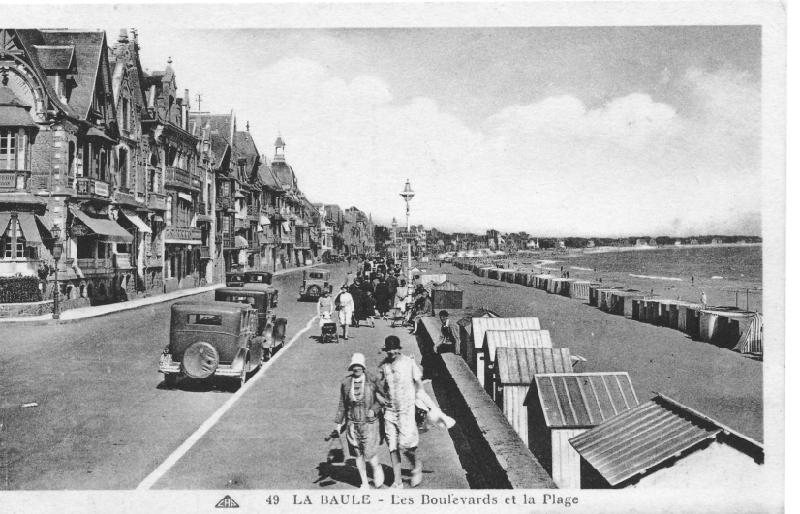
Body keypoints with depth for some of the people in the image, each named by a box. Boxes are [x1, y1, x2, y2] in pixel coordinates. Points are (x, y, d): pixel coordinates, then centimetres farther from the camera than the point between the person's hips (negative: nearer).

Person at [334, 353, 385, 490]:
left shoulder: (372, 381, -5)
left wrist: (374, 410, -12)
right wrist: (339, 422, 10)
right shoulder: (346, 383, 2)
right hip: (352, 424, 3)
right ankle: (364, 482, 25)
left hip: (369, 423, -3)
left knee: (369, 454, -6)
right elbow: (342, 405, 11)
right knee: (358, 455, 9)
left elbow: (382, 399, 4)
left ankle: (377, 468, 27)